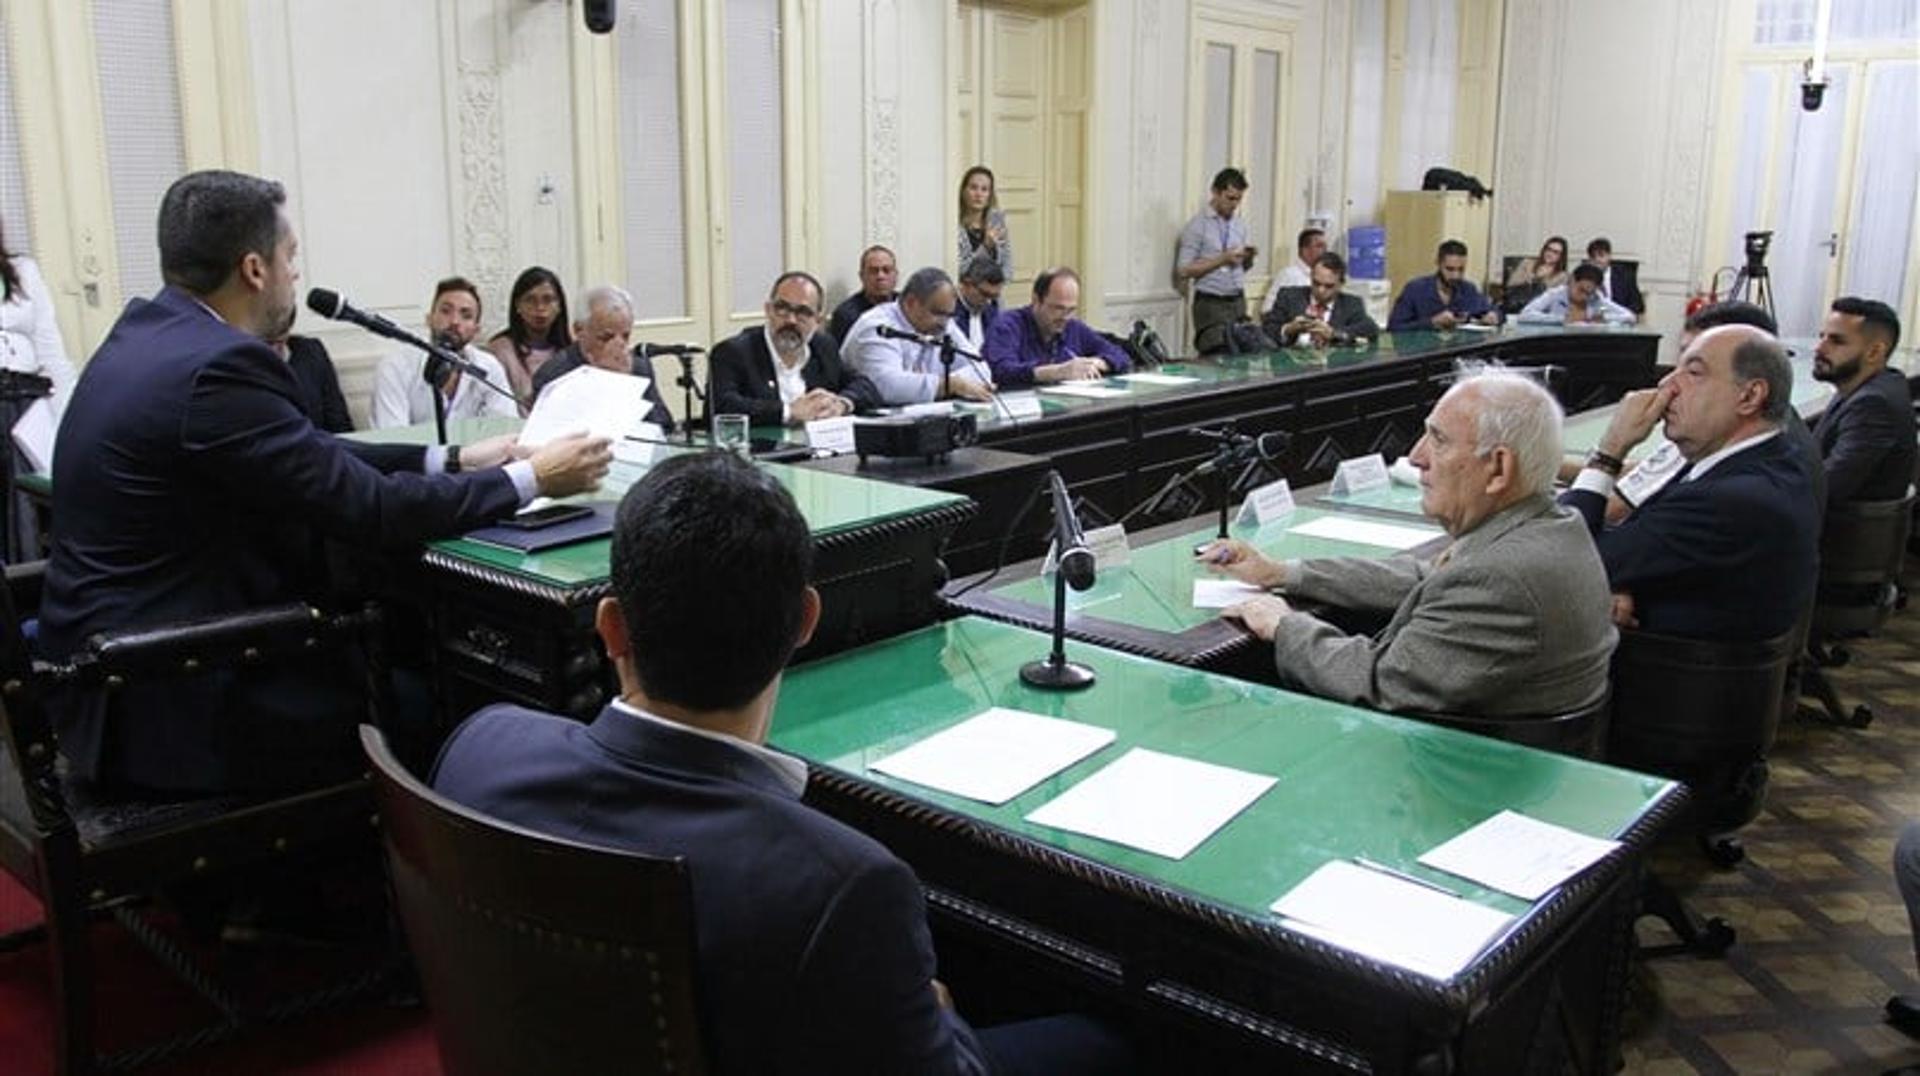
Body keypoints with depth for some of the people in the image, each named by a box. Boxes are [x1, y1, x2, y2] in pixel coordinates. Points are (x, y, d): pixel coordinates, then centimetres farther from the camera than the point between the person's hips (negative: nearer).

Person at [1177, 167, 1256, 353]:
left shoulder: (1240, 224, 13)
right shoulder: (1198, 225, -5)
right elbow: (1184, 270, -11)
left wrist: (1248, 257, -1)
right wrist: (1221, 259, -15)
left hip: (1238, 302, 6)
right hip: (1210, 304, -5)